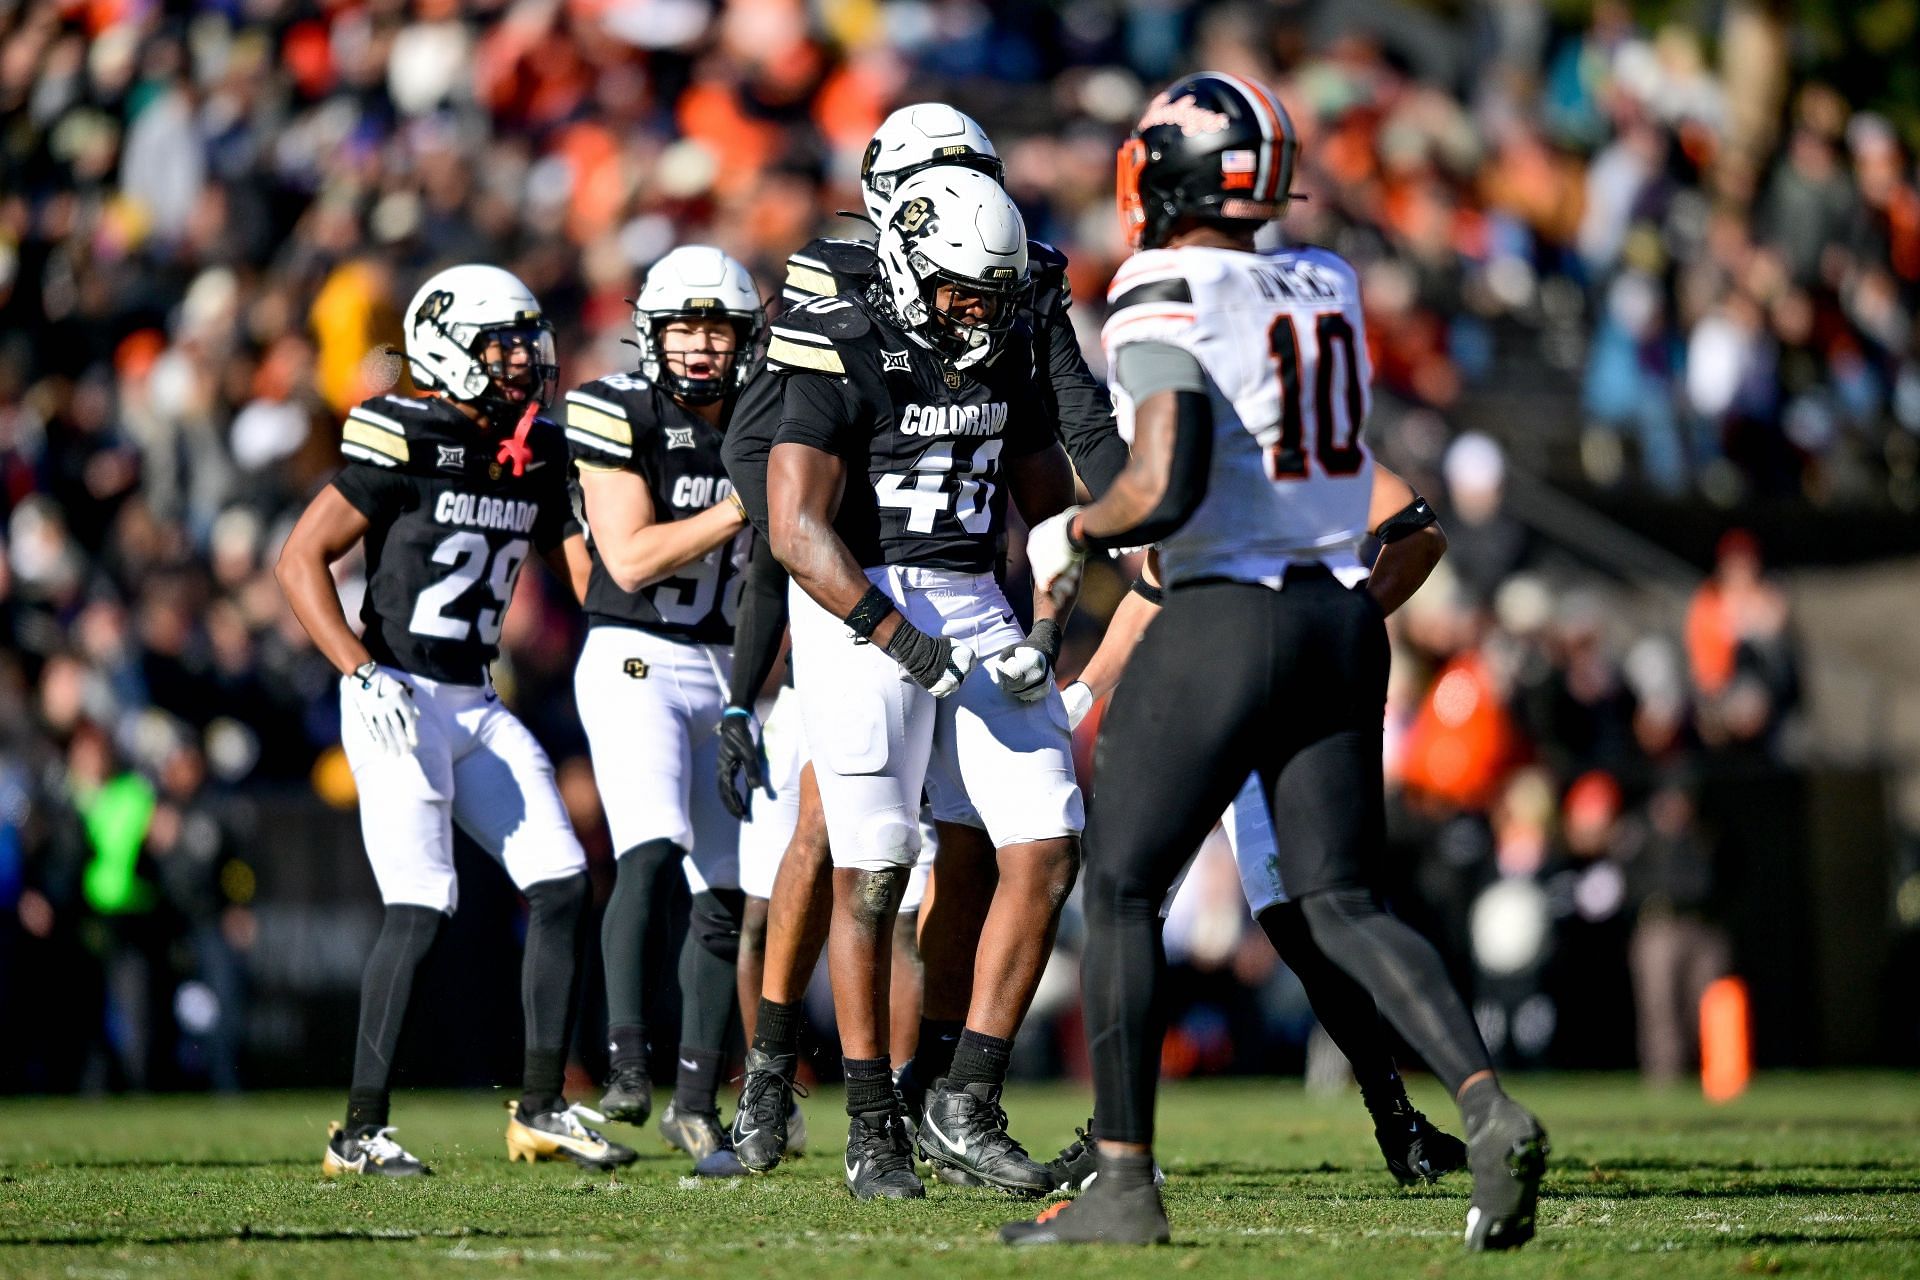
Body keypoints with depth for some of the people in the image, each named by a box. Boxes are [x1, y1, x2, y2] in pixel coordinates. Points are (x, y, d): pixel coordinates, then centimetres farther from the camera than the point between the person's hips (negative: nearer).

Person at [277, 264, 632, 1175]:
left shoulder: (537, 458, 10)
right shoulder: (405, 444, -12)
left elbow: (587, 570, 19)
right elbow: (301, 559, -13)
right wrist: (364, 676, -20)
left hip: (477, 704, 7)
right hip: (398, 700, -7)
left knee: (562, 886, -1)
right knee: (421, 909, -13)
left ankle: (542, 1108, 7)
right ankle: (359, 1131, -5)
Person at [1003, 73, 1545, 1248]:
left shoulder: (1166, 302, -11)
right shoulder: (1327, 291, 11)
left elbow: (1166, 488, -22)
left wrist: (1071, 535, -3)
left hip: (1229, 621, -6)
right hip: (1342, 621, 6)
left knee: (1123, 889, 6)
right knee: (1343, 902, 8)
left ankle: (1124, 1183, 6)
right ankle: (1489, 1108, -14)